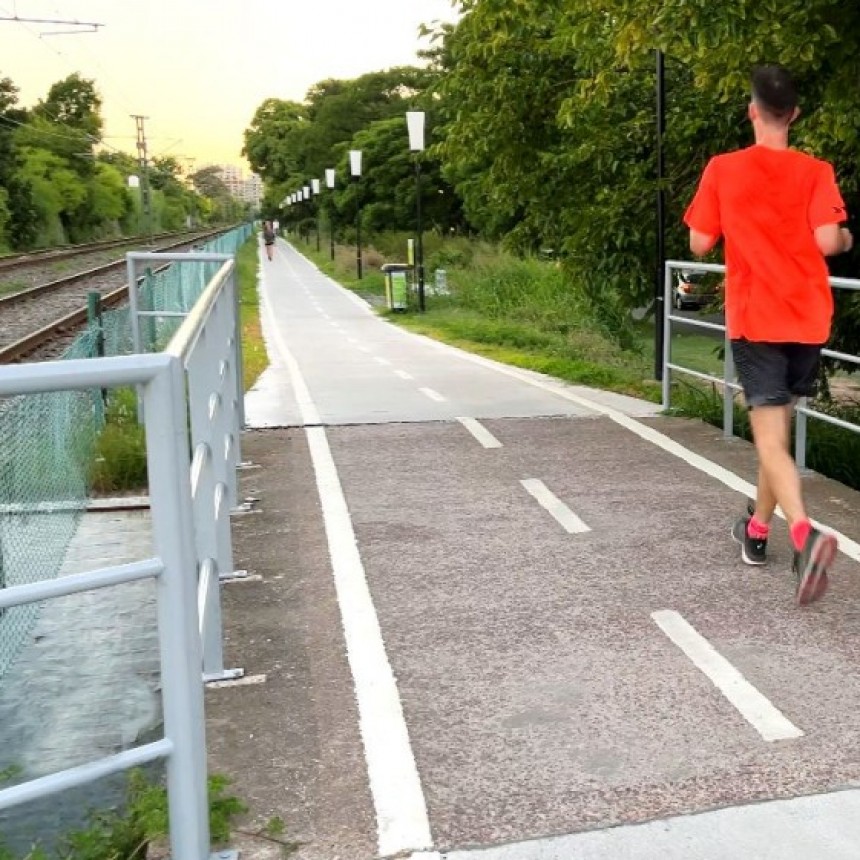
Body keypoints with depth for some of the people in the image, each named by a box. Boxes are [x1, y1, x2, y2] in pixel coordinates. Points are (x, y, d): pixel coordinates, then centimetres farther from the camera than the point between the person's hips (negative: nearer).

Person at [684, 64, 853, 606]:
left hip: (754, 319, -2)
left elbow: (700, 244, 1)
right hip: (807, 318, 3)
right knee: (778, 424, 19)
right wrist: (848, 239, 11)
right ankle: (757, 530, 30)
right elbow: (828, 241, -12)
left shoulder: (723, 170, -2)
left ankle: (805, 533, -32)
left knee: (770, 436, -8)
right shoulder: (816, 172, -1)